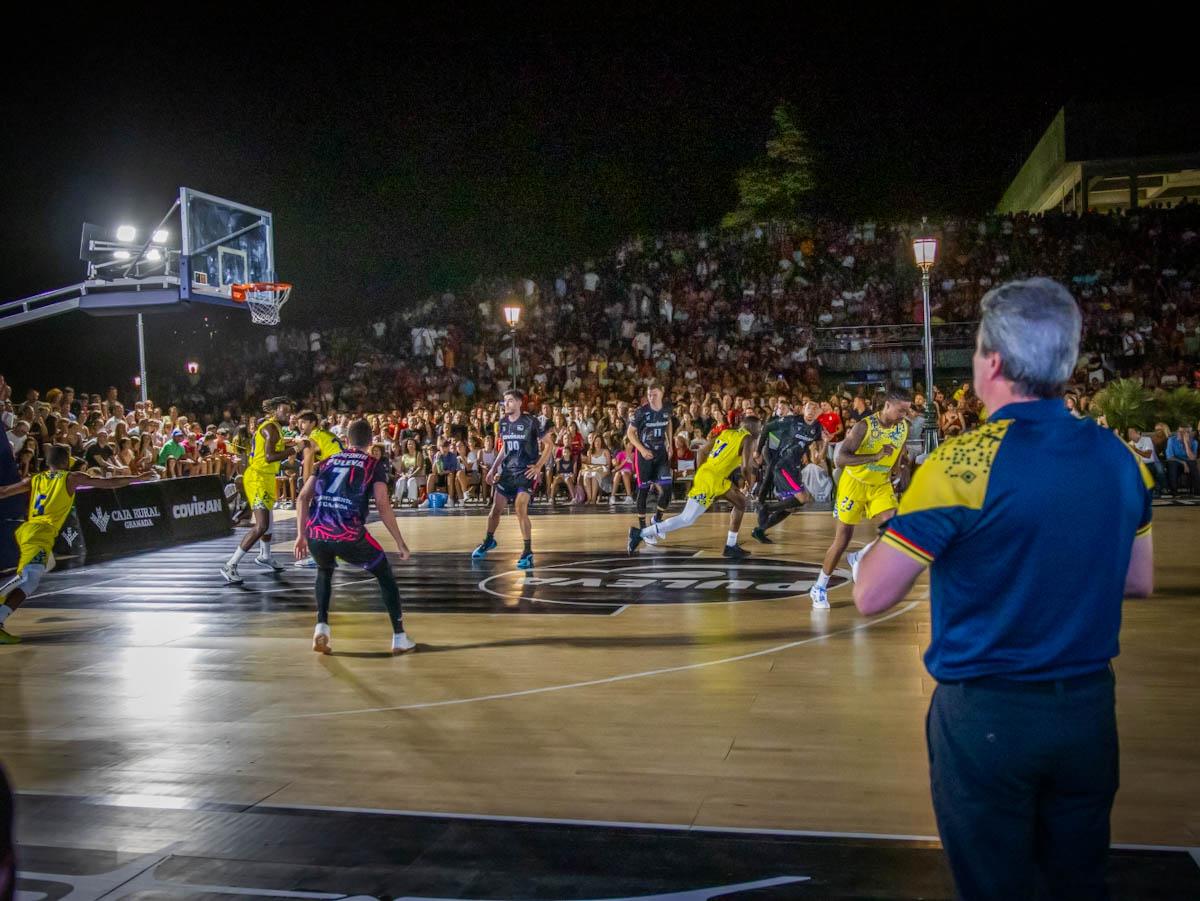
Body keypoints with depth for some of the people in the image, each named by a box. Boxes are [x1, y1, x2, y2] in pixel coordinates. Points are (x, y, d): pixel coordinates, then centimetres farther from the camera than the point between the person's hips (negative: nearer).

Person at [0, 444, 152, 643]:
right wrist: (139, 478, 15)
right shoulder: (72, 478, 6)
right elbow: (110, 483, 6)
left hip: (25, 529, 8)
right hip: (41, 532, -8)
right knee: (30, 581, -18)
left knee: (47, 564, 34)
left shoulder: (34, 479, 19)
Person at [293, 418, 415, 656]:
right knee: (385, 574, 20)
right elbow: (383, 505, -2)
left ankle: (321, 626, 19)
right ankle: (400, 638, 17)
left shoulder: (328, 461, 24)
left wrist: (301, 535, 16)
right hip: (349, 534, -4)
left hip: (316, 533, 4)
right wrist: (400, 543, 2)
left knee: (324, 572, 36)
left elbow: (304, 497, 14)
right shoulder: (375, 464, 12)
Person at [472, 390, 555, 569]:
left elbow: (549, 444, -7)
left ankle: (528, 552, -11)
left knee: (520, 509, -19)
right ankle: (489, 540, 38)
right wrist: (493, 469, 15)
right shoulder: (503, 422, 6)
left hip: (526, 472, -6)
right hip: (507, 471, 6)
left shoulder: (531, 422, -12)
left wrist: (538, 467, -13)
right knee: (496, 508, 12)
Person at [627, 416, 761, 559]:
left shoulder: (728, 432, 17)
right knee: (687, 519, -11)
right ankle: (641, 533, -11)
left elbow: (704, 450, 19)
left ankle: (731, 546, 22)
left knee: (740, 502, 21)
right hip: (710, 479, -10)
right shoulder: (748, 439, -6)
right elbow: (747, 468, -16)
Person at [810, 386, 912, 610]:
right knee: (842, 539, 0)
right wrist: (875, 457, -40)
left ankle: (860, 559, 11)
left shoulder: (904, 427, -7)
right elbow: (839, 459, -32)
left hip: (881, 485, 4)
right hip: (854, 483, -4)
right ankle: (819, 588, 17)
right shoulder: (864, 426, -24)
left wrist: (893, 476, 14)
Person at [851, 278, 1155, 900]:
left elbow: (870, 595, -17)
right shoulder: (1121, 459, -2)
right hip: (1089, 708, 5)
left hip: (986, 713, -5)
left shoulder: (964, 463, -20)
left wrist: (892, 531, 1)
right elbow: (1139, 581, 12)